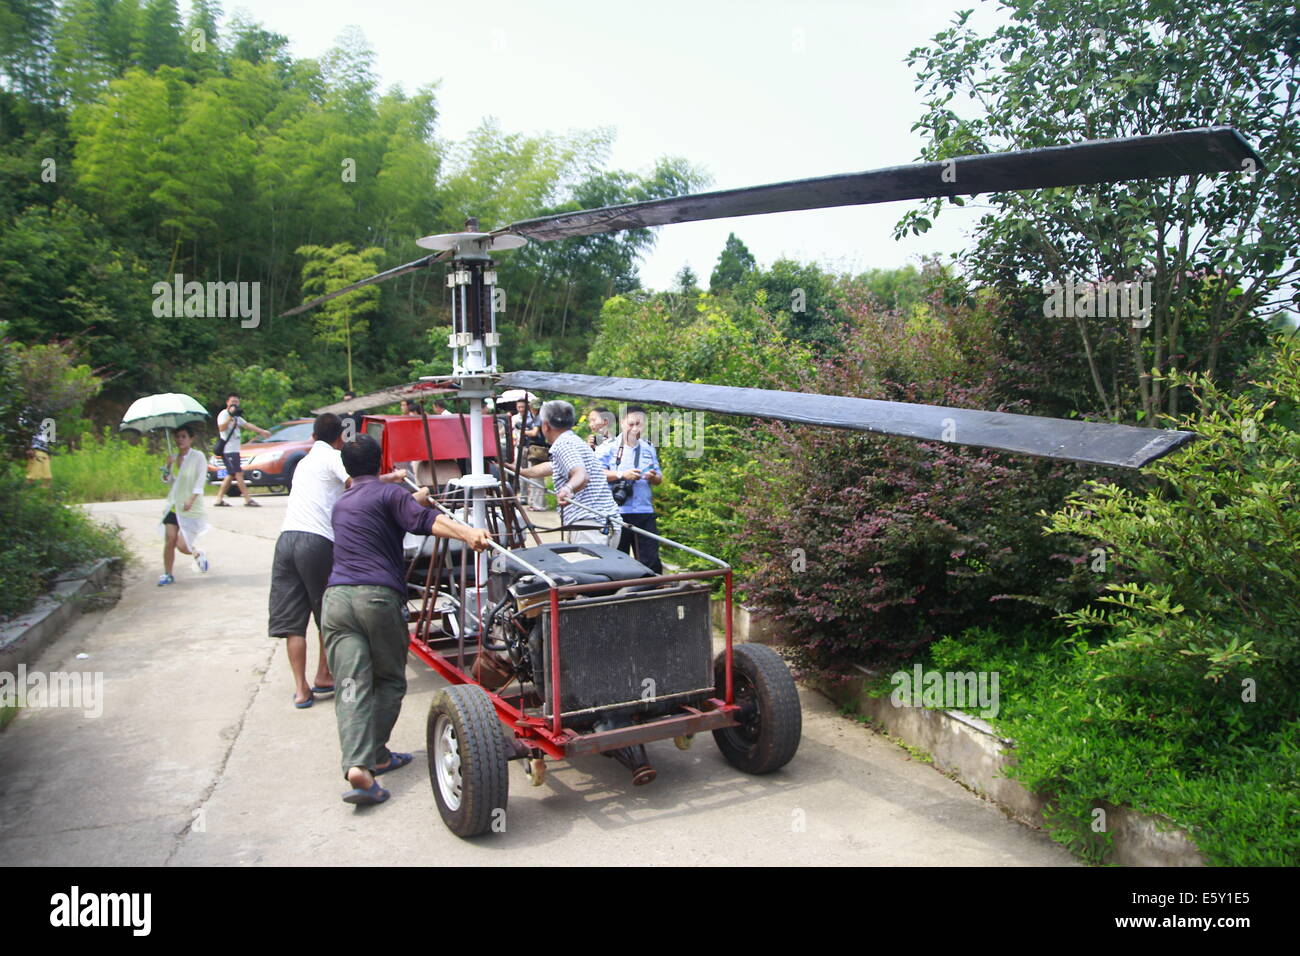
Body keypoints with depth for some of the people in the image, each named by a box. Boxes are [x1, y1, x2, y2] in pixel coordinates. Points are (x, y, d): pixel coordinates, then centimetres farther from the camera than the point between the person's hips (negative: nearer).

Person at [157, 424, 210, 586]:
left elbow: (201, 480, -14)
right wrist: (168, 467, -7)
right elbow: (168, 479, 13)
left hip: (191, 508, -5)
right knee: (169, 539, -5)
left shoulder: (198, 456, -8)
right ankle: (167, 574, 8)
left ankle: (198, 554, 26)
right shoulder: (174, 457, 9)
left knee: (182, 545, -8)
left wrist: (191, 499, -26)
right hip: (174, 505, 5)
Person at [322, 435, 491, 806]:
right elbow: (425, 521, -14)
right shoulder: (388, 494, 6)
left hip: (336, 596, 4)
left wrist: (416, 497, 57)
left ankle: (357, 765, -21)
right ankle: (376, 755, 15)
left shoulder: (340, 504, 27)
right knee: (389, 681, 13)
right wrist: (469, 533, -27)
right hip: (380, 595, -4)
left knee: (351, 685, -6)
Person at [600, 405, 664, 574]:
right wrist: (622, 475, -16)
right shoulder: (610, 447, 1)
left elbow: (659, 478, 18)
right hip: (617, 511, -3)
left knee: (650, 560, 0)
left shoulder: (649, 448, 14)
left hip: (644, 511, 3)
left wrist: (653, 476, -5)